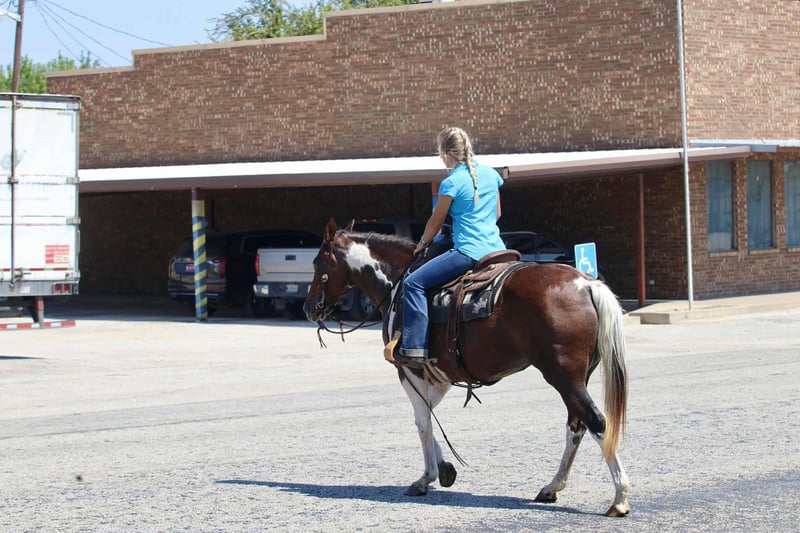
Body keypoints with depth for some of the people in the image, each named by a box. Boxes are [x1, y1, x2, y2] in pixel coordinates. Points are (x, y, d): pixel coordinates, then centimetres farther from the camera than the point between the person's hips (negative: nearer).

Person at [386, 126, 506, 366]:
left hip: (469, 252, -8)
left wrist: (422, 244, 20)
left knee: (413, 284, -7)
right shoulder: (491, 174, 12)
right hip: (497, 250, 8)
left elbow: (436, 222, 3)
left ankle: (413, 348, -16)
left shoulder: (451, 183, -7)